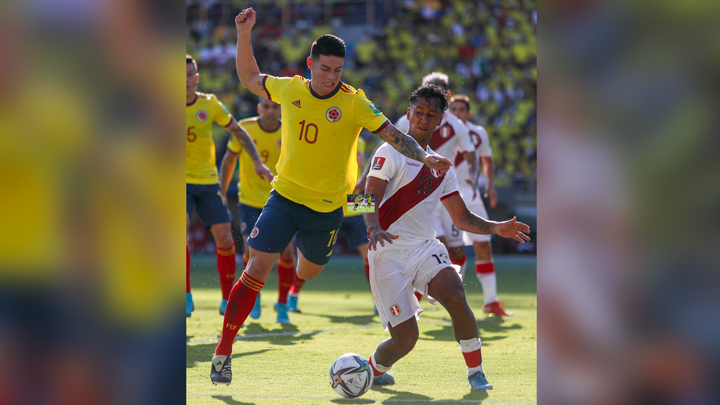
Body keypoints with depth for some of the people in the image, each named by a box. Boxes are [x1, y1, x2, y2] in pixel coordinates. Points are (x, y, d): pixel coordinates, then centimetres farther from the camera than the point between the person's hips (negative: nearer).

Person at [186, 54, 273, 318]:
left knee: (224, 237, -5)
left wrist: (257, 162, 5)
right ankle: (186, 296, -13)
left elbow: (238, 131, 10)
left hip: (207, 181, 2)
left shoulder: (209, 104, -1)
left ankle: (227, 298, 11)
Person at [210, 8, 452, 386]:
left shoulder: (354, 103, -11)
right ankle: (222, 354, -9)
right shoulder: (289, 89, -4)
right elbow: (249, 77, 14)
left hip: (327, 208, 0)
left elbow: (393, 135, -12)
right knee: (256, 271, -14)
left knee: (307, 274, 19)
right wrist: (244, 35, 4)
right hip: (284, 196, 0)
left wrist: (424, 156, -28)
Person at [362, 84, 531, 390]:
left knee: (455, 295, -26)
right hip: (389, 253, -4)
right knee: (405, 339, -10)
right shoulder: (391, 153, -2)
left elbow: (462, 218, 20)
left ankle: (476, 372, -13)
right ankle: (372, 369, 22)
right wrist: (374, 229, -36)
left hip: (425, 248, 4)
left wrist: (496, 228, 2)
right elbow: (370, 199, -15)